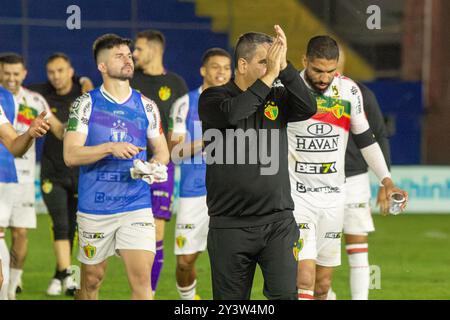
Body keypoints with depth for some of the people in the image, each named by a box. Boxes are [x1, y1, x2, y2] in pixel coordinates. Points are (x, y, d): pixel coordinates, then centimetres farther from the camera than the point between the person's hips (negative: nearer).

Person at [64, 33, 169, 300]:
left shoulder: (146, 106, 7)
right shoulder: (86, 104, -1)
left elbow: (162, 152, 16)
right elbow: (71, 155, -9)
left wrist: (153, 165, -7)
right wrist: (110, 148, -22)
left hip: (137, 206, 1)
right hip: (95, 206, -1)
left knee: (142, 280, -11)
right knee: (92, 279, 10)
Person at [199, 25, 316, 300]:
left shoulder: (277, 98, 8)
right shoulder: (213, 99, -1)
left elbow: (308, 109, -11)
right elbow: (231, 113, -23)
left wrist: (283, 67, -18)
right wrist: (269, 76, -20)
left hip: (279, 223, 2)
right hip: (230, 225, -2)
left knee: (285, 293, -10)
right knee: (231, 302, 5)